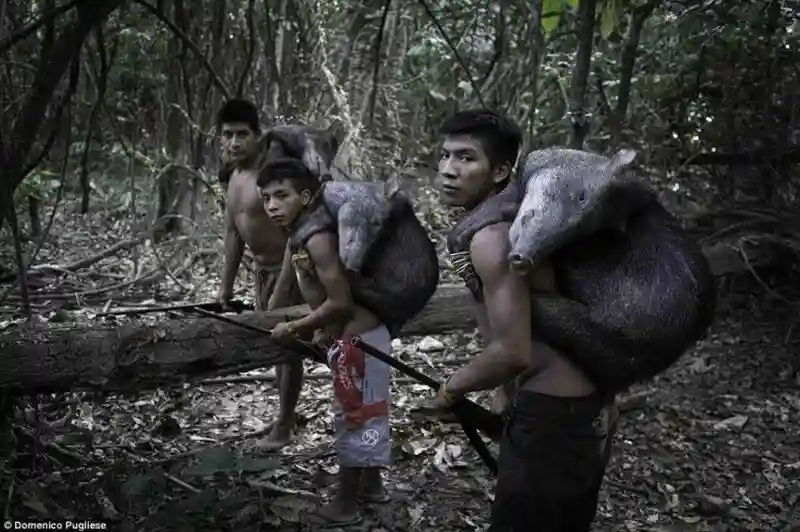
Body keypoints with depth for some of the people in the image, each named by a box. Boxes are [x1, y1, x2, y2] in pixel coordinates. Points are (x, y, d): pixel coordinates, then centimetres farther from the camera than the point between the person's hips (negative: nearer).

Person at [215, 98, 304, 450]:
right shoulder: (235, 177, 7)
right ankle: (286, 413, 31)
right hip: (263, 268, 9)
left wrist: (282, 289, -27)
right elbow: (233, 233, 13)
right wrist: (226, 286, 14)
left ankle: (284, 425, 10)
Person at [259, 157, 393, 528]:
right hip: (357, 333, 10)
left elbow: (339, 303, -24)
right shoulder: (301, 237, 7)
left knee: (353, 417, 4)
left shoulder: (316, 240, -22)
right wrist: (323, 330, 10)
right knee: (365, 412, 21)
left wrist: (292, 329, -14)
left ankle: (345, 505, 18)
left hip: (356, 338, -10)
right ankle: (371, 485, 38)